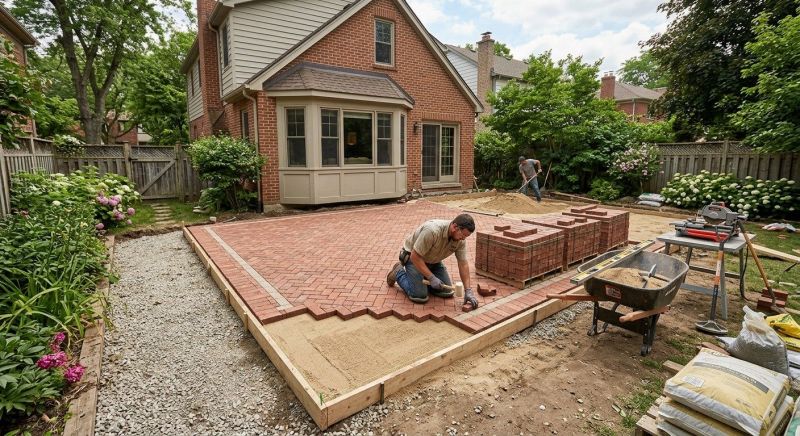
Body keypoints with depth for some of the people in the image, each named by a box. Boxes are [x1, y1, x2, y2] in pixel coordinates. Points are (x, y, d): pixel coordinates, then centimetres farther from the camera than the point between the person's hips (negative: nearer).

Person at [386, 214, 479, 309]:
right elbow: (415, 256, -33)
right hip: (413, 257, -6)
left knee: (447, 292, -2)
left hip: (433, 261, 7)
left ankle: (423, 280, 21)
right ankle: (398, 273, 9)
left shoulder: (460, 239, -17)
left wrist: (468, 290, -17)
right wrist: (431, 278, -31)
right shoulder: (432, 230, -38)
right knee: (420, 296, -16)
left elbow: (463, 263, -11)